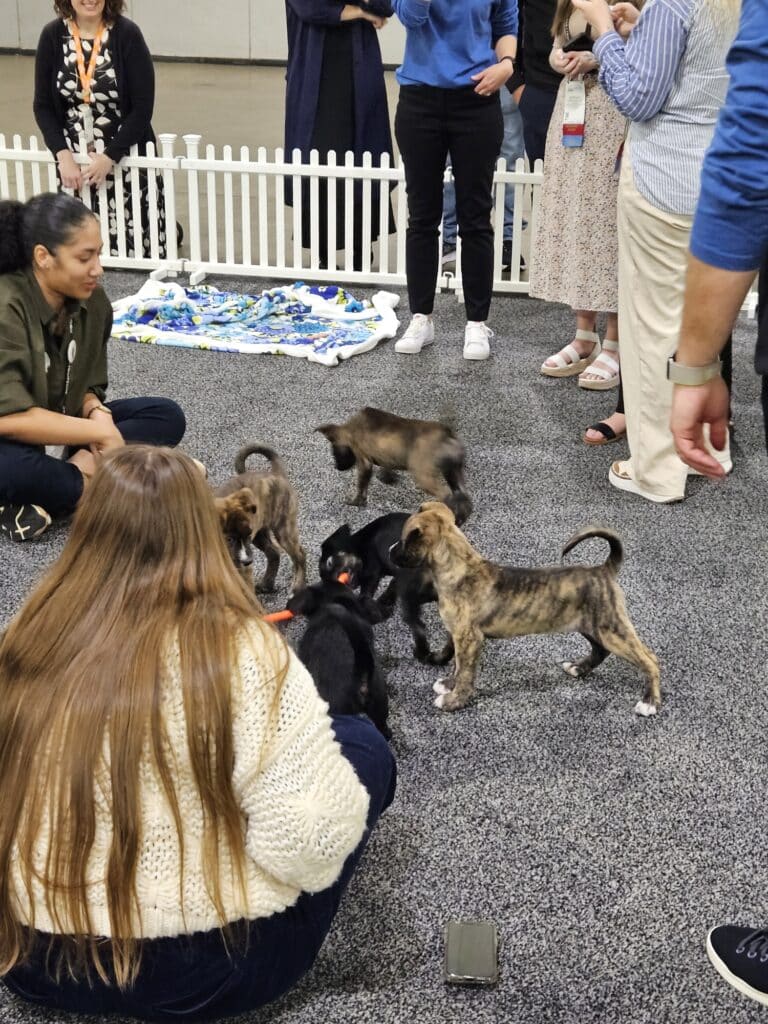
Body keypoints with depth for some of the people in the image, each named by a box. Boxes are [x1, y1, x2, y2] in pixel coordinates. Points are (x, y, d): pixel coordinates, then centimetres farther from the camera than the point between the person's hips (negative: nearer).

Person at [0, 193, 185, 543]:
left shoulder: (92, 302, -7)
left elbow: (87, 386, 4)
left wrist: (98, 414, -20)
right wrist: (101, 432, -25)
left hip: (60, 429, 7)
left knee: (167, 416, -7)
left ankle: (80, 469, -23)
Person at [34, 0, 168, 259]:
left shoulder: (127, 34, -12)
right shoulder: (52, 35, -3)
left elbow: (142, 107, -13)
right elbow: (42, 105, 0)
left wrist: (109, 157, -18)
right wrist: (63, 155, -13)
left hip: (125, 156, -3)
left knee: (139, 249, -3)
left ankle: (166, 228, 33)